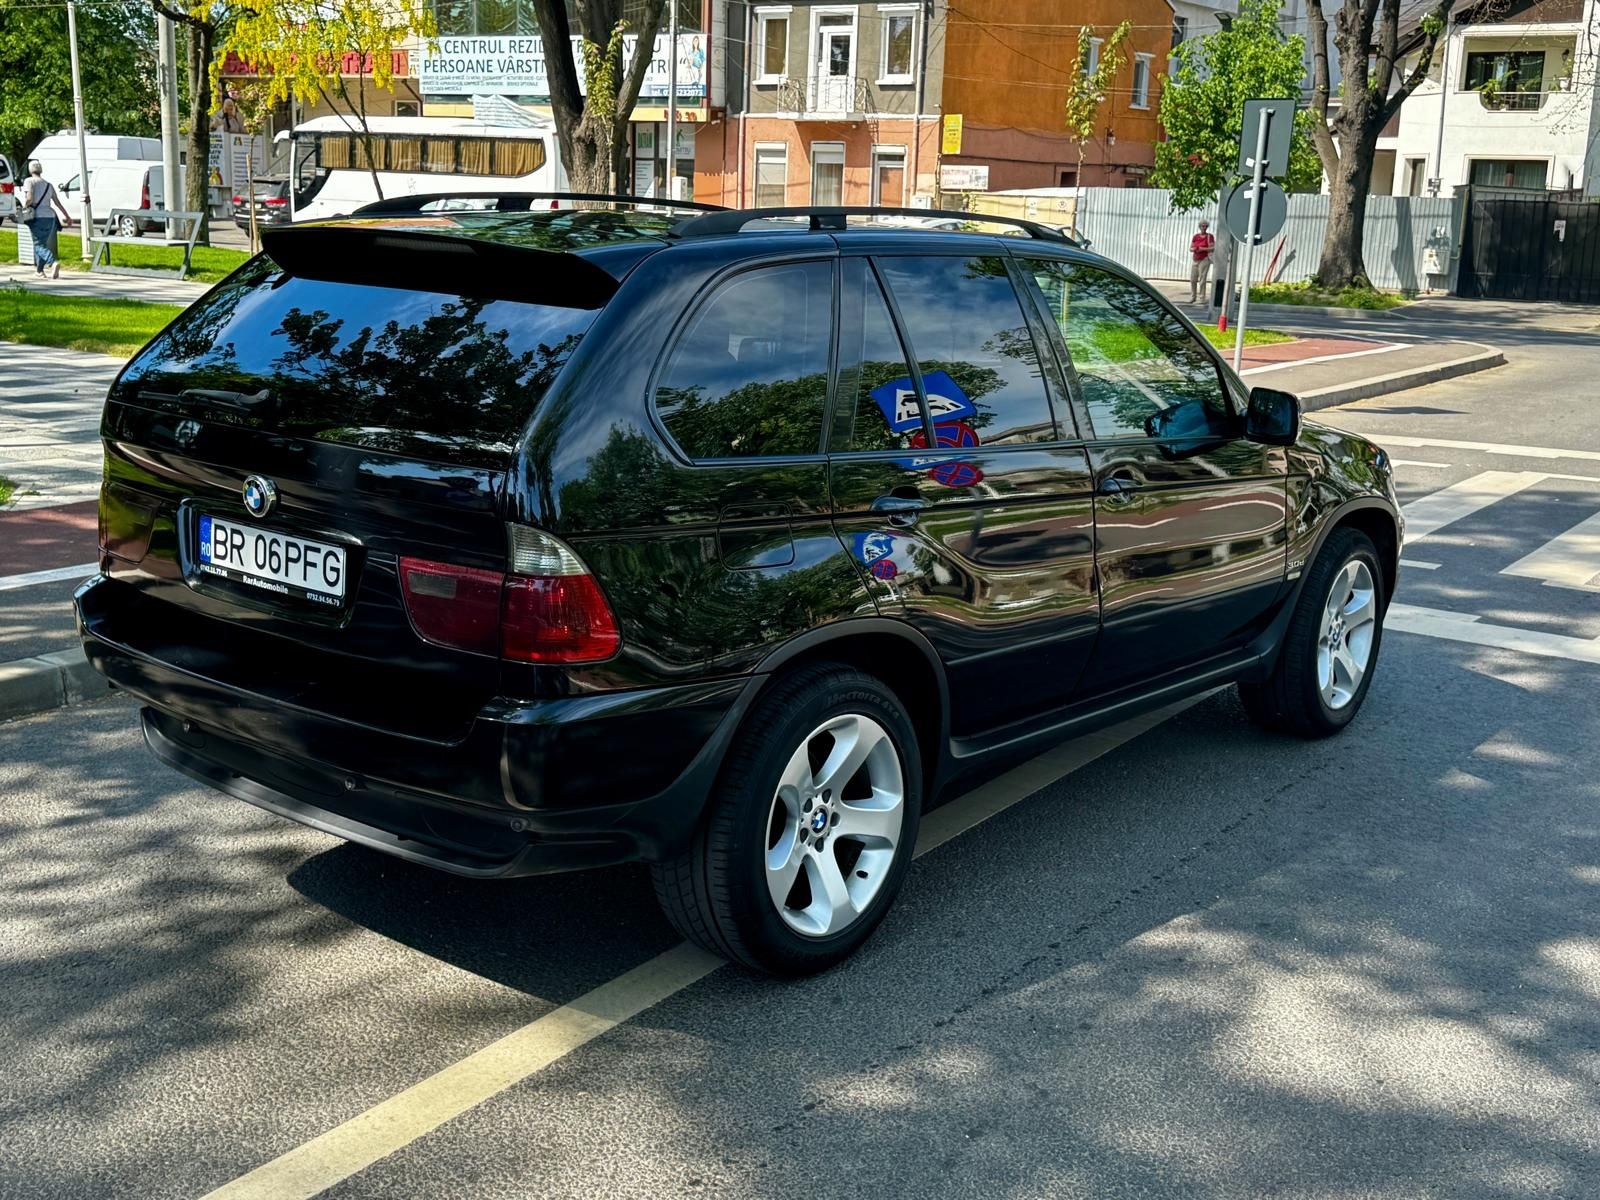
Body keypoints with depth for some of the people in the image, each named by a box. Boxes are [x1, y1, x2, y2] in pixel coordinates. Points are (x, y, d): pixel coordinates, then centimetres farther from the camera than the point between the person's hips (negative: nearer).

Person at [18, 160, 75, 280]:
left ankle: (54, 262, -34)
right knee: (41, 243, 19)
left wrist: (24, 206, 2)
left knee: (39, 245, -8)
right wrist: (68, 217, 18)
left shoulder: (30, 181, -2)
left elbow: (29, 198, -16)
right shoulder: (48, 184, 15)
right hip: (50, 217, 6)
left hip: (36, 217, -6)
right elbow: (58, 202, 15)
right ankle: (39, 270, 23)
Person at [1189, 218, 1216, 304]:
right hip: (1195, 260, 5)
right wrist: (1193, 249, -9)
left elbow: (1212, 249, -7)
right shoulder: (1195, 236, 12)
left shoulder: (1209, 236, -1)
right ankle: (1192, 297, 15)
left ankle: (1201, 298, -7)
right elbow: (1190, 248, 13)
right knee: (1192, 279, 4)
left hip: (1204, 260, -5)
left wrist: (1202, 249, -16)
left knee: (1202, 279, -10)